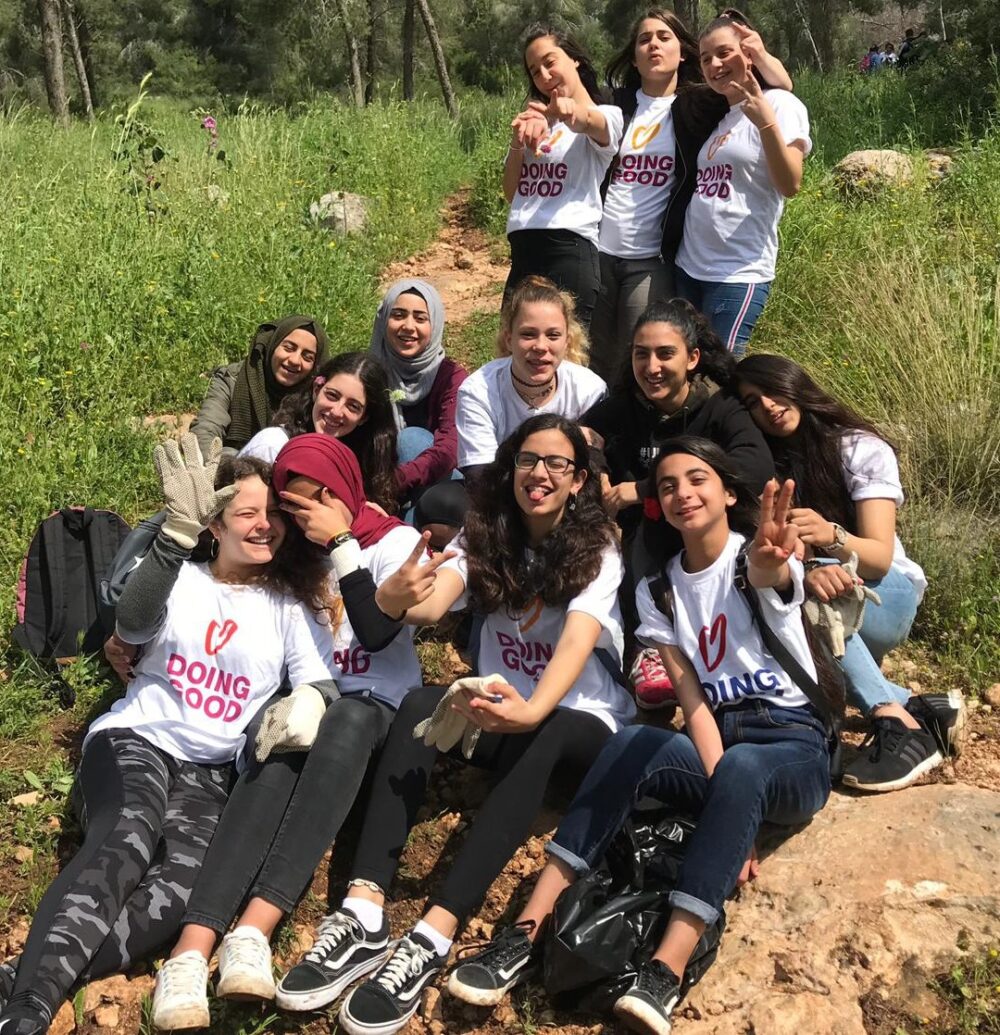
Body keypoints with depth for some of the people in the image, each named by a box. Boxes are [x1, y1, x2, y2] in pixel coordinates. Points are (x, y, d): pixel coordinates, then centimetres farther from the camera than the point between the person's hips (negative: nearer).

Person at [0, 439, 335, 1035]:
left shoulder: (292, 609, 11)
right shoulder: (182, 580, 8)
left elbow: (322, 689, -3)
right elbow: (133, 624, -14)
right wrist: (179, 532, -28)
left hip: (212, 773, 1)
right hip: (135, 741, -1)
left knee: (187, 882, -32)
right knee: (126, 840, -35)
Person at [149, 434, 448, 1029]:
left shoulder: (395, 541, 2)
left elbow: (378, 631, -13)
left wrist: (341, 543, -14)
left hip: (378, 711, -2)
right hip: (301, 704, 3)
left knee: (347, 719, -39)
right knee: (277, 765, -34)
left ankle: (254, 929, -51)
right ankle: (193, 950, -52)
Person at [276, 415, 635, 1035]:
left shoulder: (597, 549, -9)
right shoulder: (486, 536, 2)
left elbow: (577, 642, -28)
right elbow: (430, 606, -17)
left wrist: (533, 711, -49)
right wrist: (403, 597, -43)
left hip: (583, 724, -3)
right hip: (504, 712, 3)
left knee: (543, 737, -38)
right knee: (420, 705, -28)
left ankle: (432, 939, -47)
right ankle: (364, 916, -41)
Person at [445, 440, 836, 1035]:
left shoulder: (760, 553, -5)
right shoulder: (657, 590, 5)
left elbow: (773, 578, -33)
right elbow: (694, 703, -4)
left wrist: (769, 566, -60)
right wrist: (730, 817, -18)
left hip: (794, 745, -3)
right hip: (715, 743, 3)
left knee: (742, 768, -37)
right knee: (630, 745, -28)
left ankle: (666, 974, -45)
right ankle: (528, 931, -33)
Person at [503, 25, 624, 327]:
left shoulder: (606, 116, 2)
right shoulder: (535, 123, 21)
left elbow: (587, 121, -23)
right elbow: (511, 194, 17)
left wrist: (568, 113, -46)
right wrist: (517, 141, 1)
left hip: (569, 249, -6)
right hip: (522, 253, 6)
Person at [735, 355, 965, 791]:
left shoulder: (862, 449, -11)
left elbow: (879, 557, -20)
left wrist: (831, 536, -42)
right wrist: (807, 572, -38)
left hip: (888, 595, -4)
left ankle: (898, 722, -36)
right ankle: (918, 709, -23)